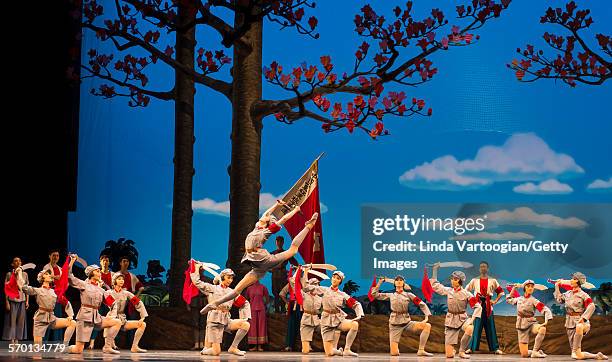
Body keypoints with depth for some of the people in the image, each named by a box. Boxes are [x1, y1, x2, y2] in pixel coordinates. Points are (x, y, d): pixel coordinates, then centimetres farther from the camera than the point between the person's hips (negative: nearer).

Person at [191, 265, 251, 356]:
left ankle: (233, 347, -4)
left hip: (226, 320, 5)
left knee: (246, 325, -19)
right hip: (214, 320, -5)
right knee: (216, 352, -14)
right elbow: (197, 282, 3)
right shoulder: (212, 288, 6)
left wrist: (245, 318, 6)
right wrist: (197, 267, 9)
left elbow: (244, 303, 18)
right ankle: (205, 350, 24)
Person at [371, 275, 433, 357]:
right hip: (394, 324, -1)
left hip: (407, 322, 1)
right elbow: (375, 294, 12)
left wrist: (426, 316, -11)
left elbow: (422, 304, 3)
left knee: (427, 326, -24)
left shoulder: (408, 295, 7)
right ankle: (396, 349, 28)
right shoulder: (390, 296, 11)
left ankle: (421, 351, -18)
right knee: (394, 353, -10)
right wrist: (380, 282, 10)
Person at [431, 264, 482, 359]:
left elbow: (478, 307, -6)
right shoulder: (448, 291, 1)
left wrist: (473, 318, -19)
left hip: (462, 319, -1)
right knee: (449, 355, -8)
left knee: (470, 328, -41)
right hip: (450, 320, 1)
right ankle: (452, 350, 33)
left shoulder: (466, 294, -7)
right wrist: (435, 270, 11)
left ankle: (462, 351, -20)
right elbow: (435, 285, 12)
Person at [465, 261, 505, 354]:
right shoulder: (474, 281, 7)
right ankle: (471, 347, -1)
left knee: (490, 327, 1)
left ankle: (495, 348, 2)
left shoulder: (492, 281, 8)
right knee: (476, 327, -3)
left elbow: (501, 292, 11)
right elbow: (466, 291, 9)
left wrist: (495, 301, 1)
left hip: (488, 306, 0)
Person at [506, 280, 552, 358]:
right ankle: (534, 352, 26)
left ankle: (535, 351, -25)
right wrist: (514, 288, 15)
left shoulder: (534, 301, -6)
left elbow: (546, 310, -14)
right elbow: (509, 299, 25)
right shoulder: (519, 299, 6)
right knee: (524, 354, -8)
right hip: (521, 326, 2)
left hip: (531, 324, -2)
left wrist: (546, 322, -30)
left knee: (542, 329, -39)